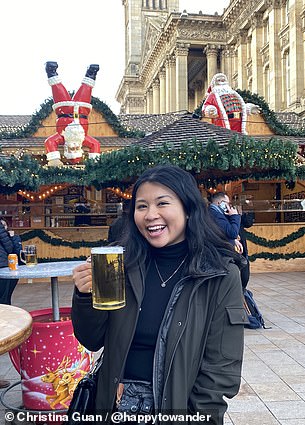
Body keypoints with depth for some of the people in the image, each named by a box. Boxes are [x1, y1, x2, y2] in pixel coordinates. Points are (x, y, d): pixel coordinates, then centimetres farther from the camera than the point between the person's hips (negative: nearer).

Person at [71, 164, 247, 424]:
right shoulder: (124, 264, -7)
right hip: (118, 403, 3)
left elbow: (222, 367, -11)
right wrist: (86, 295, -18)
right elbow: (92, 341, -2)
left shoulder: (221, 275, -15)